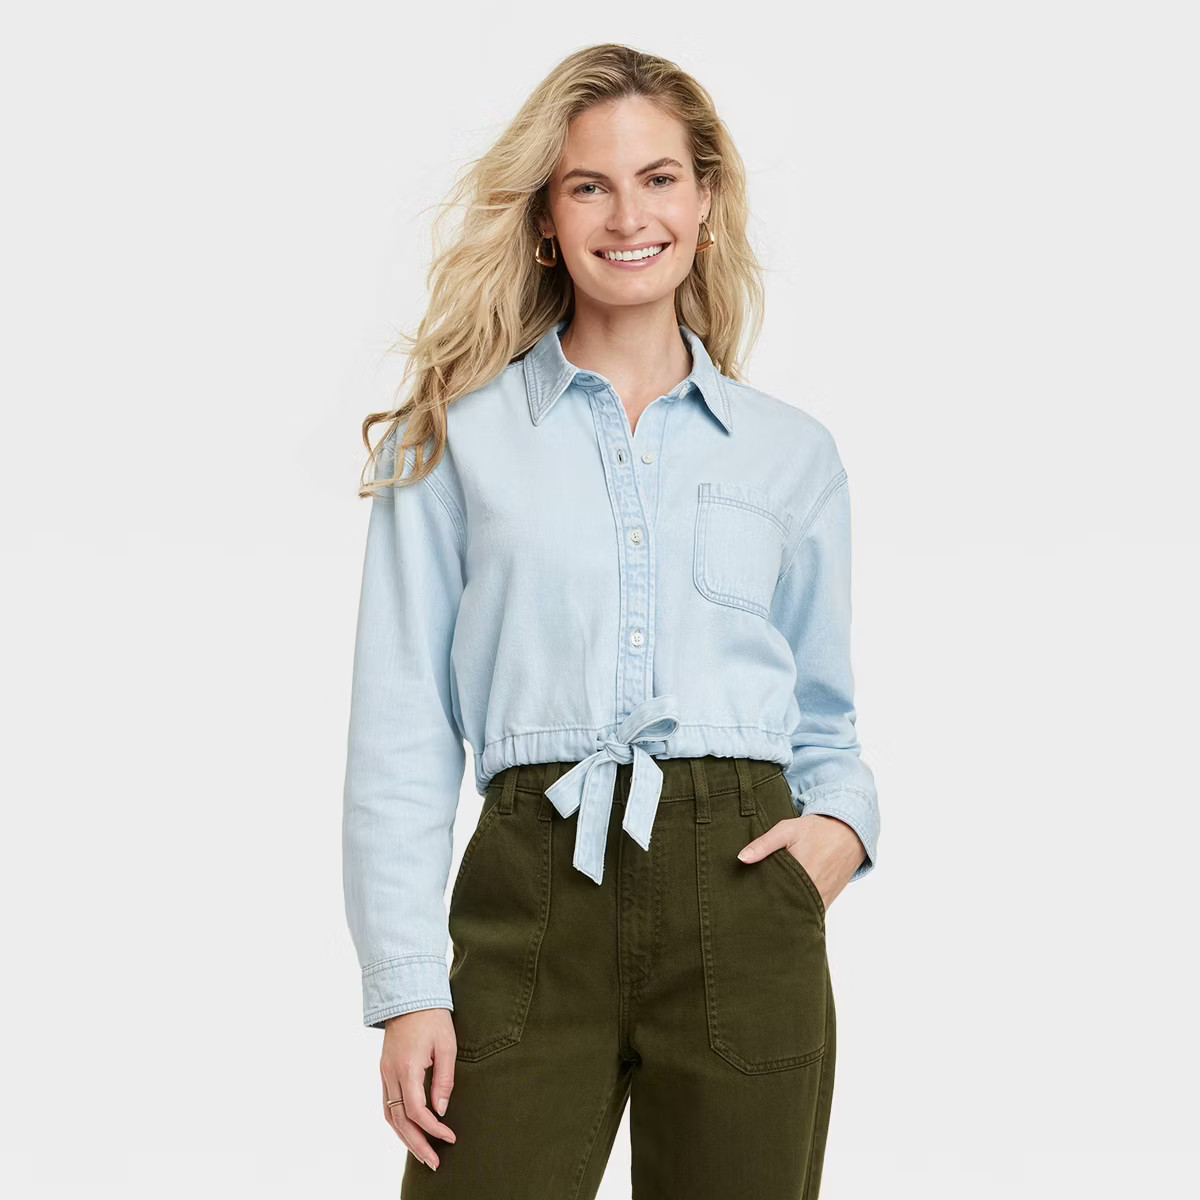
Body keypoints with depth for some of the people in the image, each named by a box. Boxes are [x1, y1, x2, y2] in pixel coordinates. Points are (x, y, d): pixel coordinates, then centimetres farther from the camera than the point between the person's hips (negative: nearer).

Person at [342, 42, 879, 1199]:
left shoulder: (792, 451, 12)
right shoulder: (455, 434, 6)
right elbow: (402, 728, 2)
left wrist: (842, 822, -3)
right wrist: (407, 986, -5)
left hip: (742, 903, 2)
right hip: (532, 897, -1)